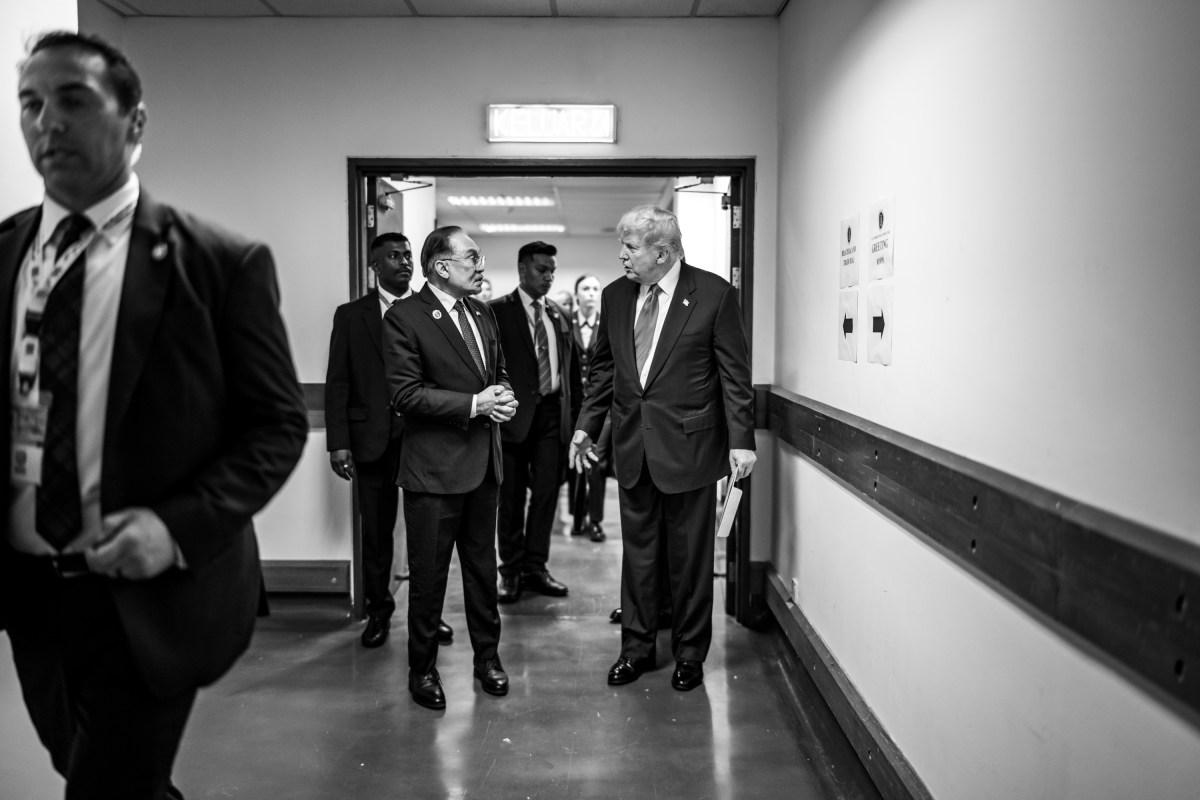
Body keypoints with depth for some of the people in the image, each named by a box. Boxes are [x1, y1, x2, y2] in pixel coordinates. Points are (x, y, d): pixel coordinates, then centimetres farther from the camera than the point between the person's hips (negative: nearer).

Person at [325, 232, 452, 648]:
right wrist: (338, 442, -5)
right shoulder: (351, 315, 5)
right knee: (376, 532, 9)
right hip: (374, 440, 0)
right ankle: (378, 610, 26)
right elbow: (337, 383, 2)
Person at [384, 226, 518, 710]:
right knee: (429, 574, 5)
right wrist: (473, 404, -20)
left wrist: (504, 395, -2)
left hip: (483, 461, 7)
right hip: (434, 466, -6)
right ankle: (422, 668, 22)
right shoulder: (404, 318, -11)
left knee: (482, 565, 17)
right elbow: (405, 394, -17)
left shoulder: (483, 314, 11)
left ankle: (487, 655, 32)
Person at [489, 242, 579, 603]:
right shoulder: (498, 311, -2)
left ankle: (535, 567, 17)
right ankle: (512, 570, 17)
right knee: (511, 497, 5)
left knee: (546, 493, 6)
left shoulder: (559, 315, 14)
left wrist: (574, 413, 9)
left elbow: (572, 367, 15)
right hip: (515, 415, -4)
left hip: (553, 414, 4)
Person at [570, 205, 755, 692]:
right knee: (637, 552, 14)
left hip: (689, 445, -4)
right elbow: (603, 367, 13)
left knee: (690, 557, 9)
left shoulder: (714, 294, -9)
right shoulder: (615, 295, 5)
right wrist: (587, 427, 10)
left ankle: (690, 653, 26)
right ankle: (637, 647, 29)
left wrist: (741, 441, -11)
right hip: (632, 446, 4)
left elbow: (735, 373, -8)